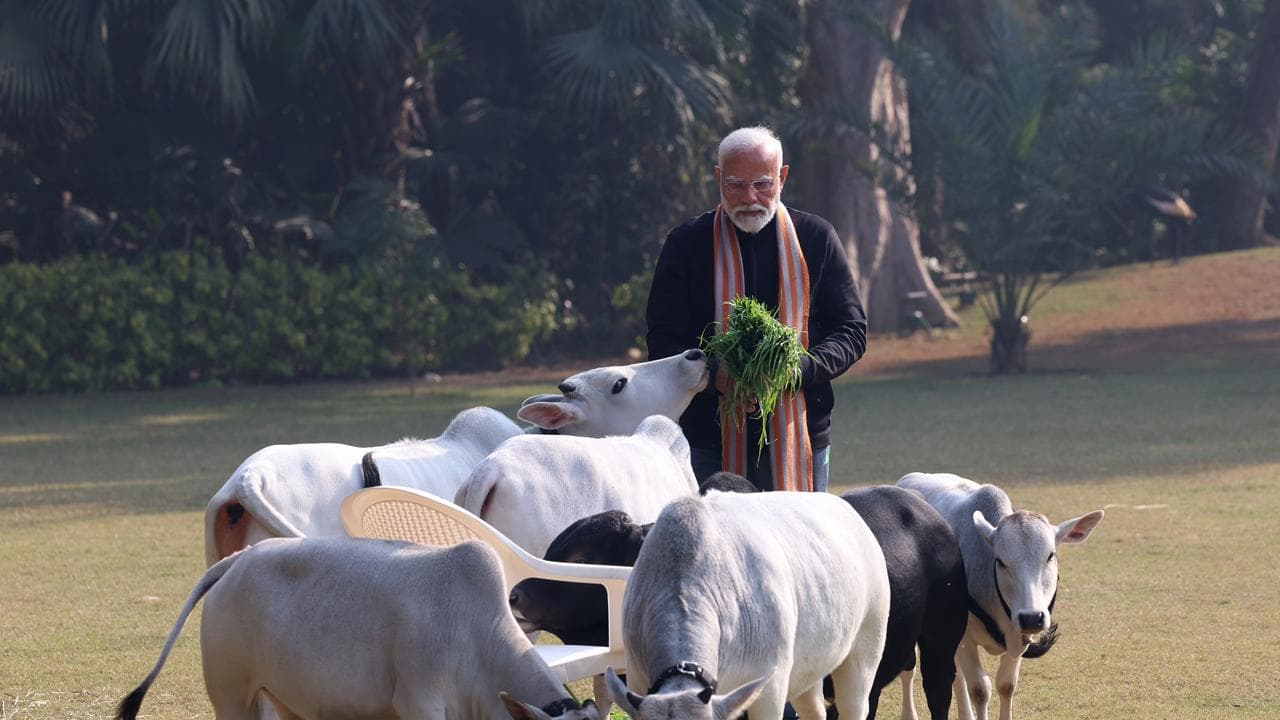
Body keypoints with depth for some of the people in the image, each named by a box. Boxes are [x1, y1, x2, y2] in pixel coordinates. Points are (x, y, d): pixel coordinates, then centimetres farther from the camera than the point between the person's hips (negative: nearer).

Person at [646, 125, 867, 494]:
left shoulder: (817, 239, 5)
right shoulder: (687, 244, 3)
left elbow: (852, 331, 6)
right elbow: (662, 339, 3)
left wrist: (800, 368, -14)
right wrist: (713, 374, -18)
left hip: (800, 438, 1)